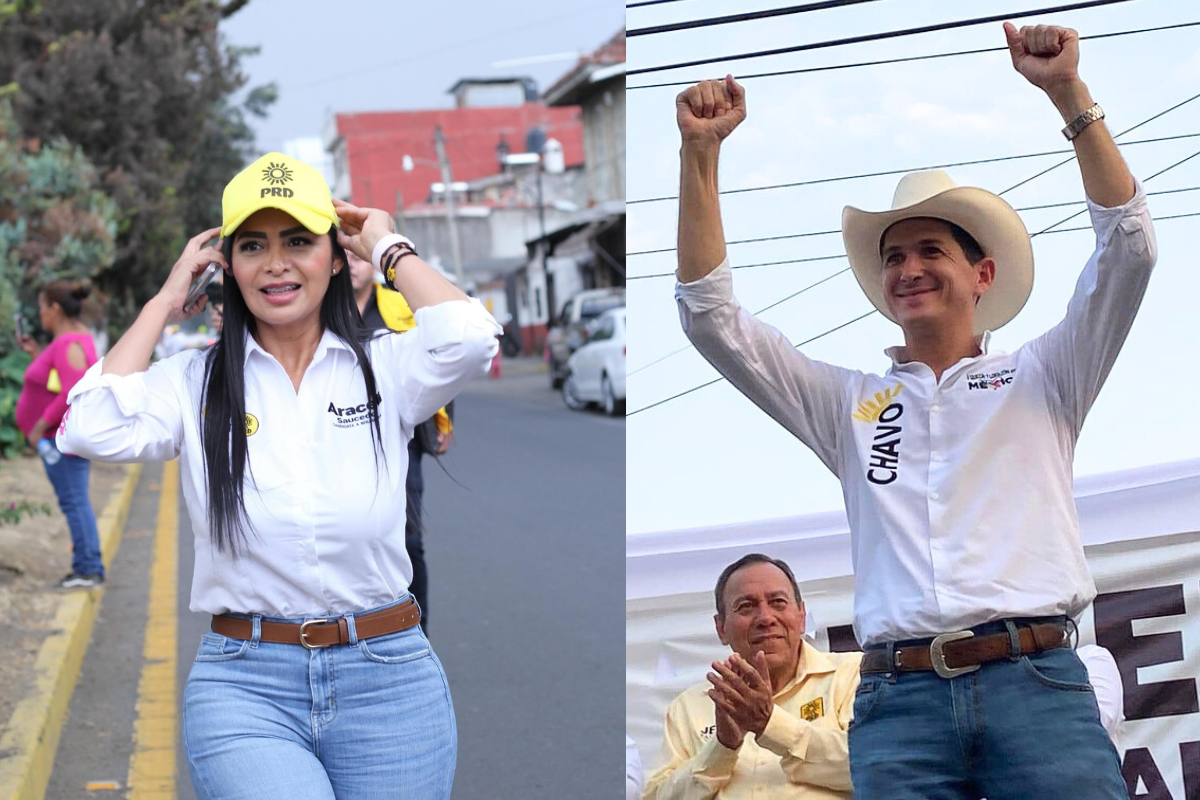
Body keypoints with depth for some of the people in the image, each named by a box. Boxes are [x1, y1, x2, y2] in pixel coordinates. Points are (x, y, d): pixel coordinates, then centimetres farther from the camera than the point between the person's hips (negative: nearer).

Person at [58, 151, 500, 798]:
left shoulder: (384, 366, 4)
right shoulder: (194, 381, 6)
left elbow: (468, 338, -17)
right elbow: (92, 429, -11)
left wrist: (389, 249, 0)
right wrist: (165, 302, 1)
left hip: (389, 681, 1)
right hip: (244, 689, -1)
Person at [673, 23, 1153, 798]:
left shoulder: (1038, 380, 18)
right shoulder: (848, 403, 21)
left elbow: (1128, 249, 7)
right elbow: (711, 316, 16)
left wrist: (1069, 92, 0)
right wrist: (700, 153, 8)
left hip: (1035, 683, -1)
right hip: (898, 698, 1)